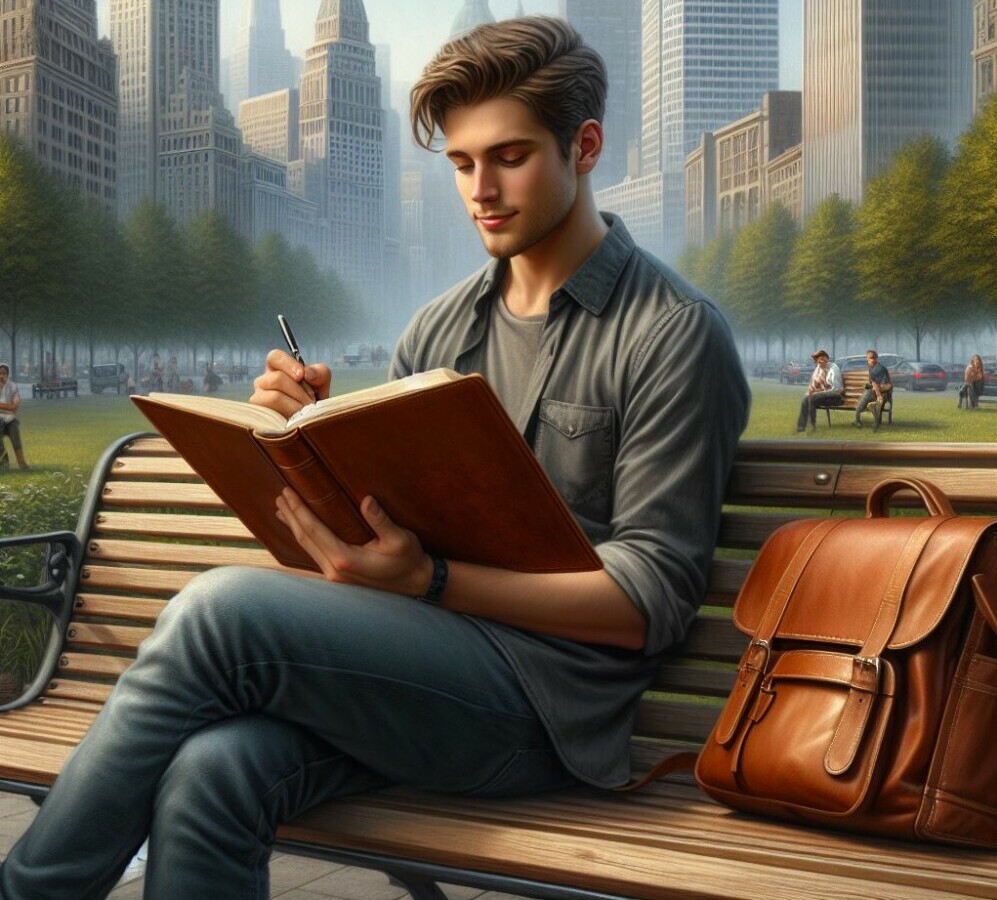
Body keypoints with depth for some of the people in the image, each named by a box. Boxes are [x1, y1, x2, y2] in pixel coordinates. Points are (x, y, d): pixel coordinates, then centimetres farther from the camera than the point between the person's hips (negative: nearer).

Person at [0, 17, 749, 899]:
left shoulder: (675, 333, -3)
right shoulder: (440, 329, 16)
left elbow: (651, 600, -10)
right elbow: (370, 514, 18)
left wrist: (429, 580, -21)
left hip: (546, 693, -5)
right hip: (420, 664, 5)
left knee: (221, 610, -24)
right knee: (212, 774, -27)